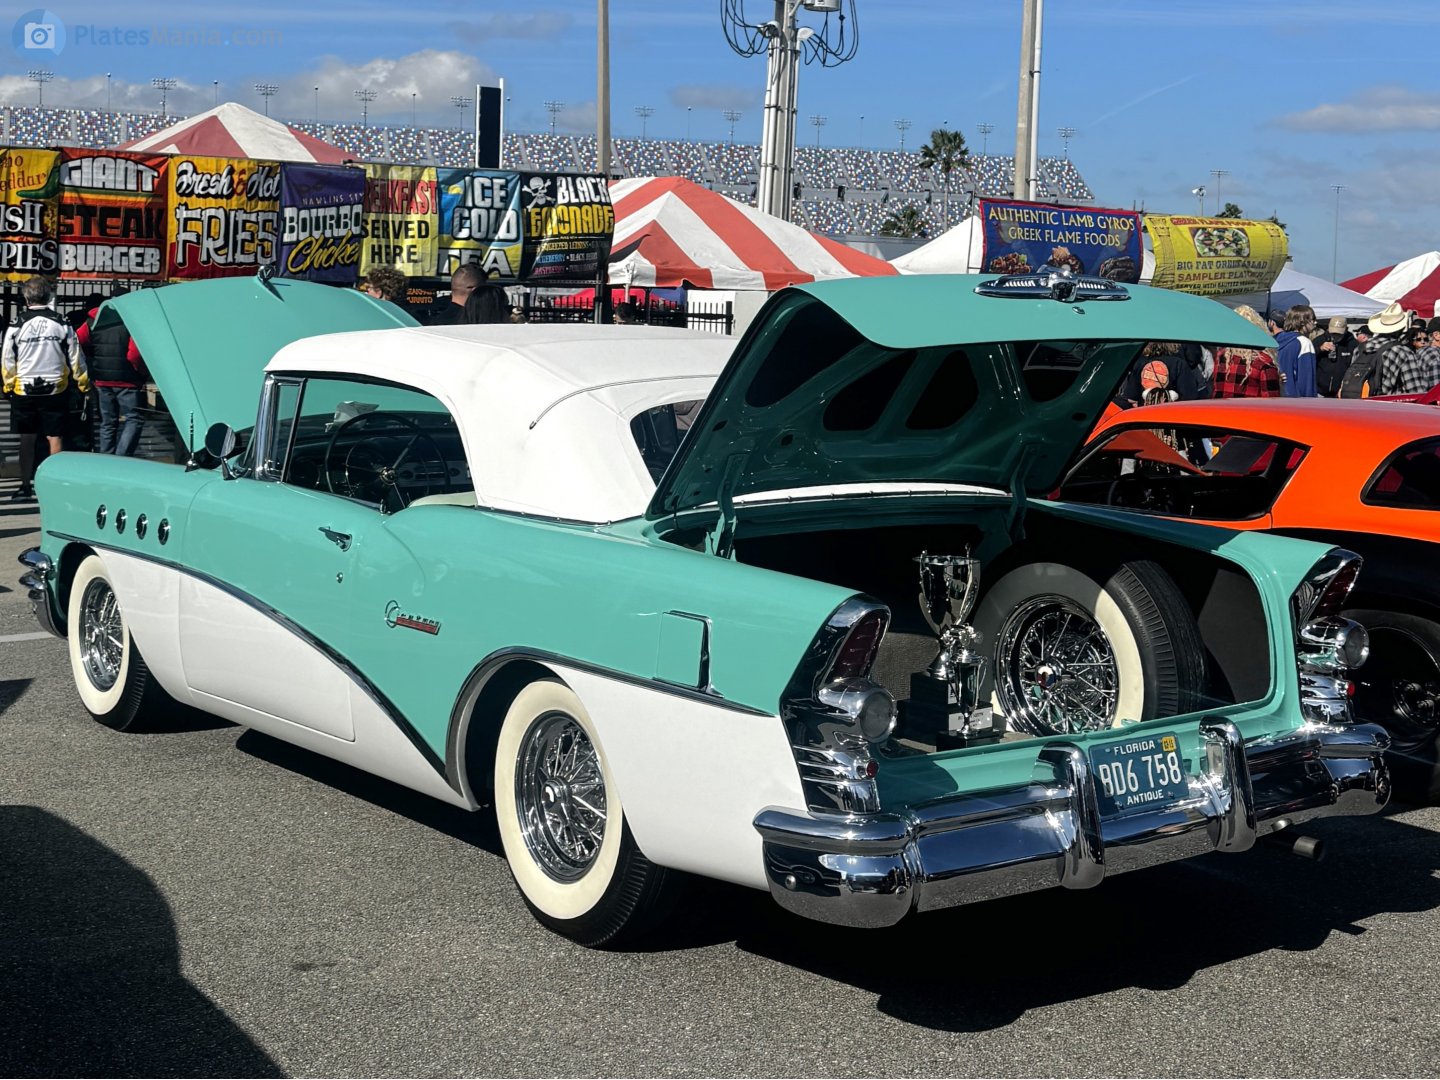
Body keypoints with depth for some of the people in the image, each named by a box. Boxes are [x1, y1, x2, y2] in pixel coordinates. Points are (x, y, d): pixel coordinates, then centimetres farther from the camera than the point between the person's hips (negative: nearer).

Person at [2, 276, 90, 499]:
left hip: (23, 391, 0)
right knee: (55, 437, 4)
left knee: (27, 439, 8)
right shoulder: (62, 325, -4)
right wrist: (84, 383, 13)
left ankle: (26, 485, 12)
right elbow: (75, 359, 1)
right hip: (54, 389, 0)